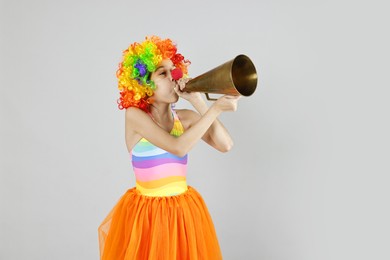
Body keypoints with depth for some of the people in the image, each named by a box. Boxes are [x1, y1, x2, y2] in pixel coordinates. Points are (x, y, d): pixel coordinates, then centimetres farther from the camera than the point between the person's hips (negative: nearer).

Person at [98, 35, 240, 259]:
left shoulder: (186, 117, 0)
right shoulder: (134, 114, -12)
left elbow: (225, 145, -13)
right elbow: (178, 147, -25)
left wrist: (198, 101, -14)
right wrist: (215, 108, -26)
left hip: (184, 211, 4)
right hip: (144, 213, -3)